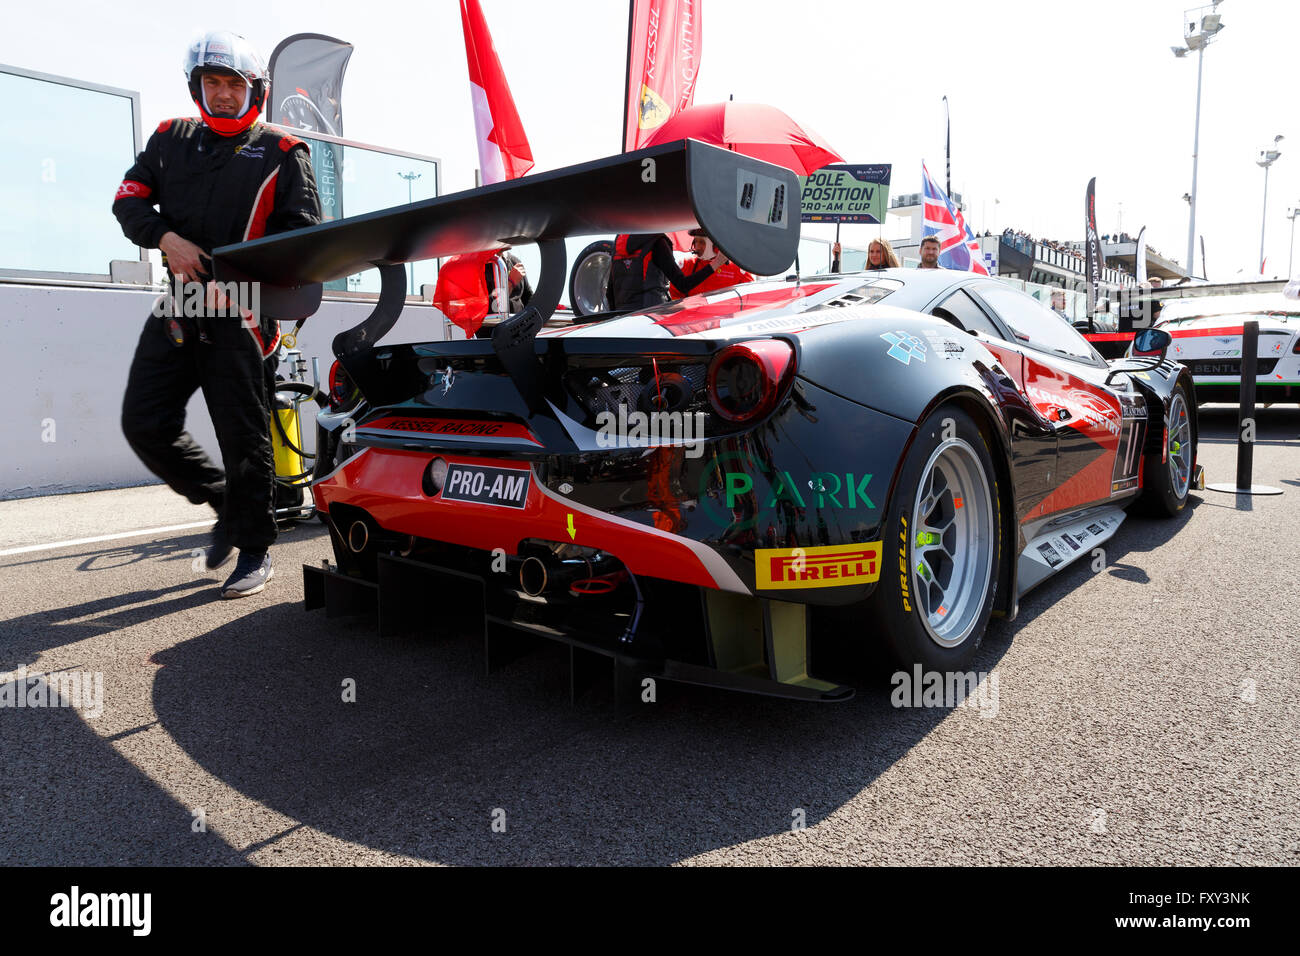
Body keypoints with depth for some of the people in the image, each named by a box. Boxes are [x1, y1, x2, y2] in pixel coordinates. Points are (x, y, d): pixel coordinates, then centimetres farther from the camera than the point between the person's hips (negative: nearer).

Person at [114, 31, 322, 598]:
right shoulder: (171, 139, 18)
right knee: (145, 424, 1)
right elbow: (129, 199, 15)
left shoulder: (281, 152, 6)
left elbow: (301, 231, -2)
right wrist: (166, 238, -8)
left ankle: (254, 547, 9)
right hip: (178, 306, 5)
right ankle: (224, 502, 22)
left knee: (244, 438, -4)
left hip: (241, 314, -5)